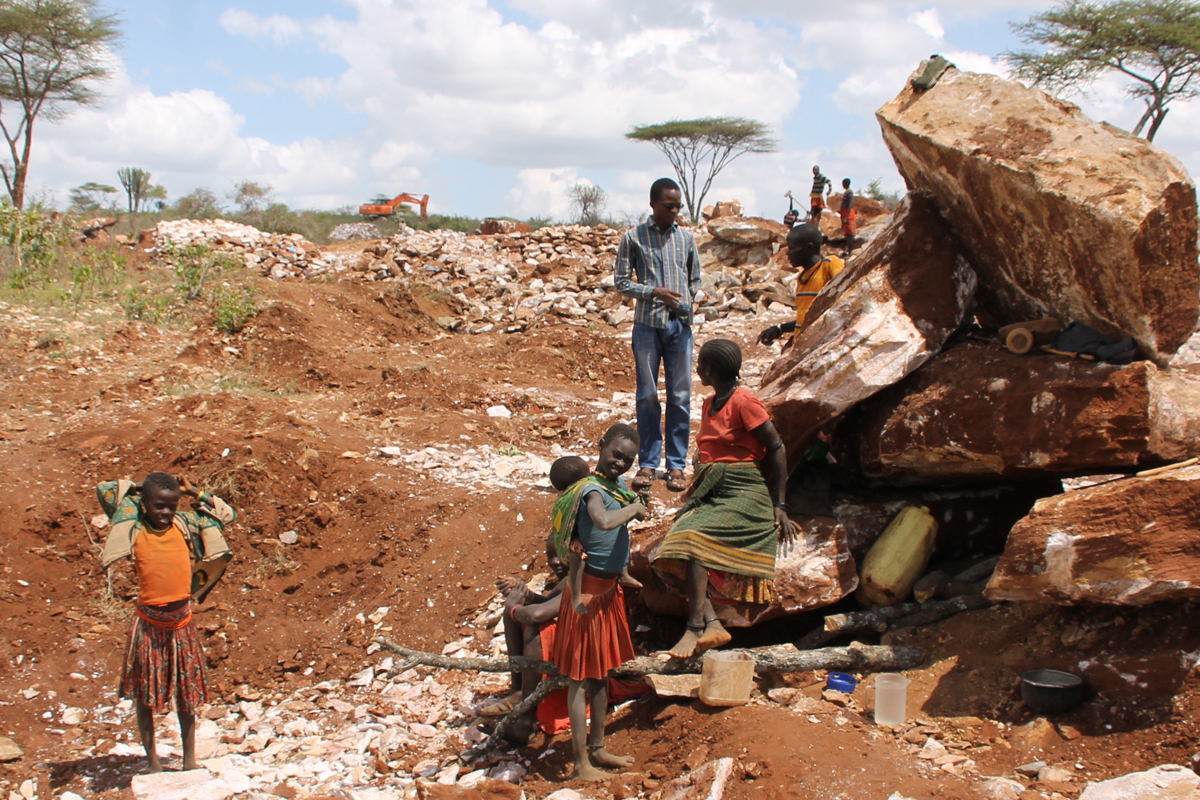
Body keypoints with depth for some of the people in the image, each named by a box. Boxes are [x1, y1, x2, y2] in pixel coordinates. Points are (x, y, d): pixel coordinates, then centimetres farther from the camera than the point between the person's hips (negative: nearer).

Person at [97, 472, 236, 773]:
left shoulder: (186, 524, 3)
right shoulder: (132, 528, -3)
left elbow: (227, 514, 13)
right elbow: (103, 490, -4)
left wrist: (194, 492, 8)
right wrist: (136, 487, 5)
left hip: (182, 622, 2)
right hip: (149, 624, -2)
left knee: (187, 695, 12)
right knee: (145, 696, 8)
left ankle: (189, 759, 25)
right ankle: (152, 762, 21)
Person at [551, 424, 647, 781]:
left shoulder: (619, 487, 6)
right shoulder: (593, 490, -22)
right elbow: (604, 521, -43)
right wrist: (633, 509, -28)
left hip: (609, 589, 9)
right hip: (590, 588, -9)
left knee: (600, 674, 20)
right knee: (580, 678, 0)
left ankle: (597, 748, 33)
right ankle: (581, 764, 7)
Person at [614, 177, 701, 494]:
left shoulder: (686, 238, 9)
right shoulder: (633, 238, 1)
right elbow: (622, 281, 1)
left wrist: (687, 300, -2)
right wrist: (654, 292, -13)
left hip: (680, 325, 2)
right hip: (647, 325, -2)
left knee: (680, 397, 3)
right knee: (647, 396, 3)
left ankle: (676, 465, 11)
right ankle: (648, 463, 13)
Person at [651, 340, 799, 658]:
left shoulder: (743, 402, -11)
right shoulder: (709, 404, 15)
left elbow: (777, 449, -10)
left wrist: (779, 506, -11)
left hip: (741, 494, -8)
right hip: (710, 494, 8)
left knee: (693, 544, -28)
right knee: (675, 555, -13)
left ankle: (694, 630, -26)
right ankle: (713, 625, -15)